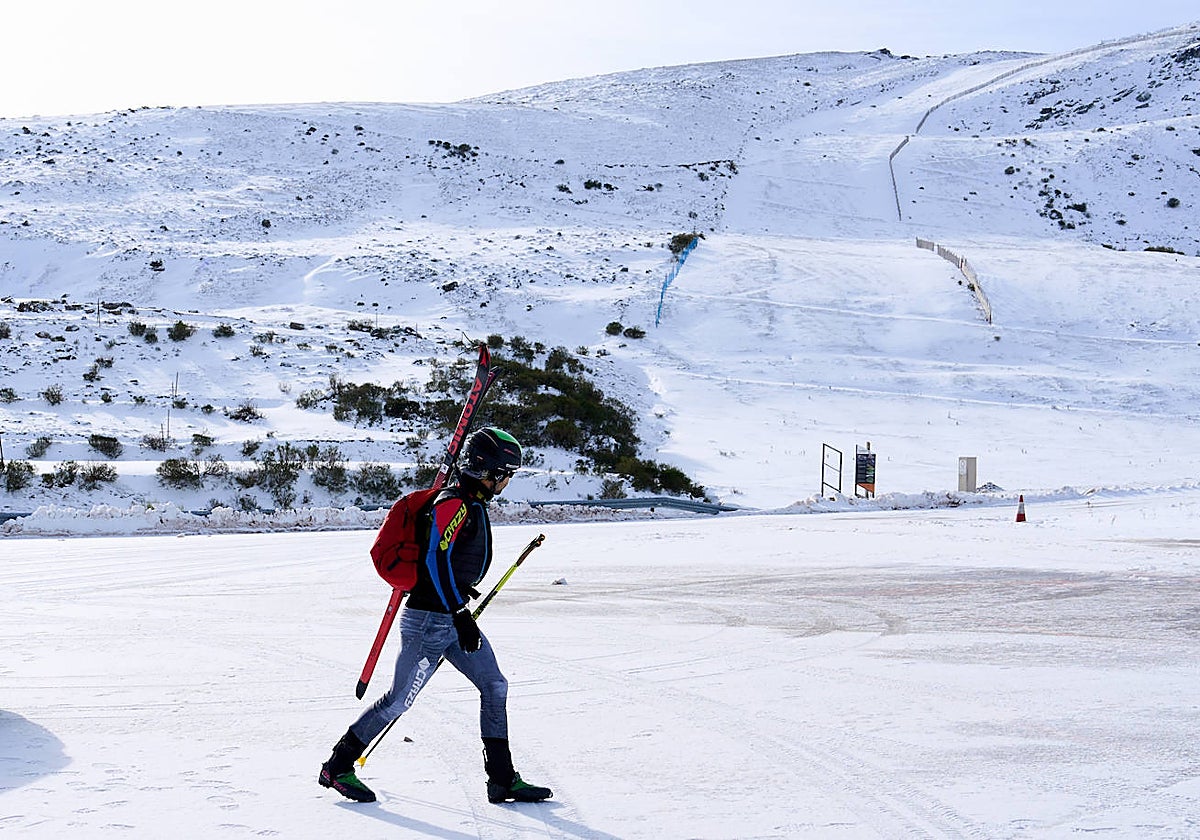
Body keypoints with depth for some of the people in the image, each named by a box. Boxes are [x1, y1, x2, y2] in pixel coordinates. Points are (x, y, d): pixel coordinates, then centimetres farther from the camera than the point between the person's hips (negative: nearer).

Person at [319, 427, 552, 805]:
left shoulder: (472, 504, 13)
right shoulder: (453, 504, -18)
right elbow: (436, 561, -24)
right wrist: (461, 615, -25)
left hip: (454, 618, 10)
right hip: (431, 620, -10)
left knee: (494, 687, 6)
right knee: (399, 700, -2)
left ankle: (503, 780, 10)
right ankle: (337, 767, 12)